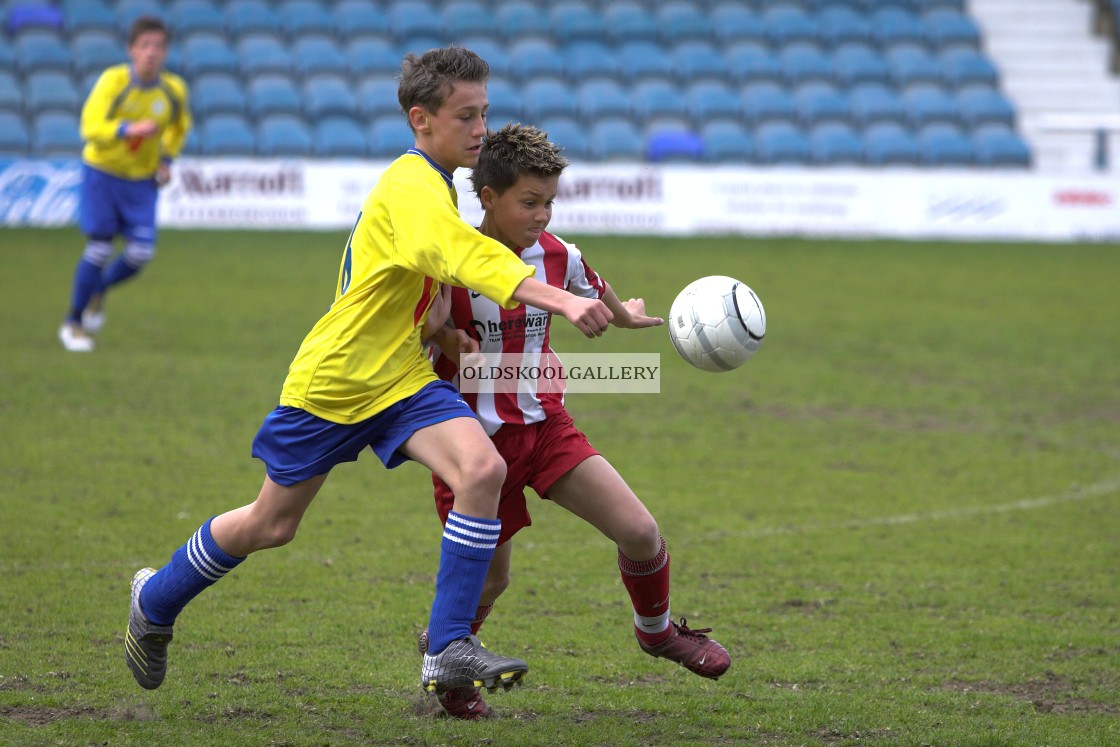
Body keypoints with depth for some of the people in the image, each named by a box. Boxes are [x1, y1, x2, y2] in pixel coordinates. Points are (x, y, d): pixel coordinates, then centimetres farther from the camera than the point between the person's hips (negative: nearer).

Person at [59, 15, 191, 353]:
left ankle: (98, 290, 24)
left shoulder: (174, 90, -6)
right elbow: (91, 127, -26)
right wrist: (129, 129, -40)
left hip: (142, 178, 3)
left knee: (140, 254, -9)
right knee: (100, 247, -9)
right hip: (102, 172, -3)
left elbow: (179, 126, 17)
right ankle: (73, 323, 9)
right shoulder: (113, 81, -18)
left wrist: (167, 159, 5)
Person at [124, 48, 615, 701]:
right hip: (333, 380, -7)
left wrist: (440, 329, 12)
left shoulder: (430, 185, 8)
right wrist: (563, 301, -52)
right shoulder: (411, 189, -22)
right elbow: (469, 257, -40)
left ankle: (449, 649, -17)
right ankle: (155, 599, 37)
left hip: (402, 378, 7)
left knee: (484, 469, -20)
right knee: (270, 526, 9)